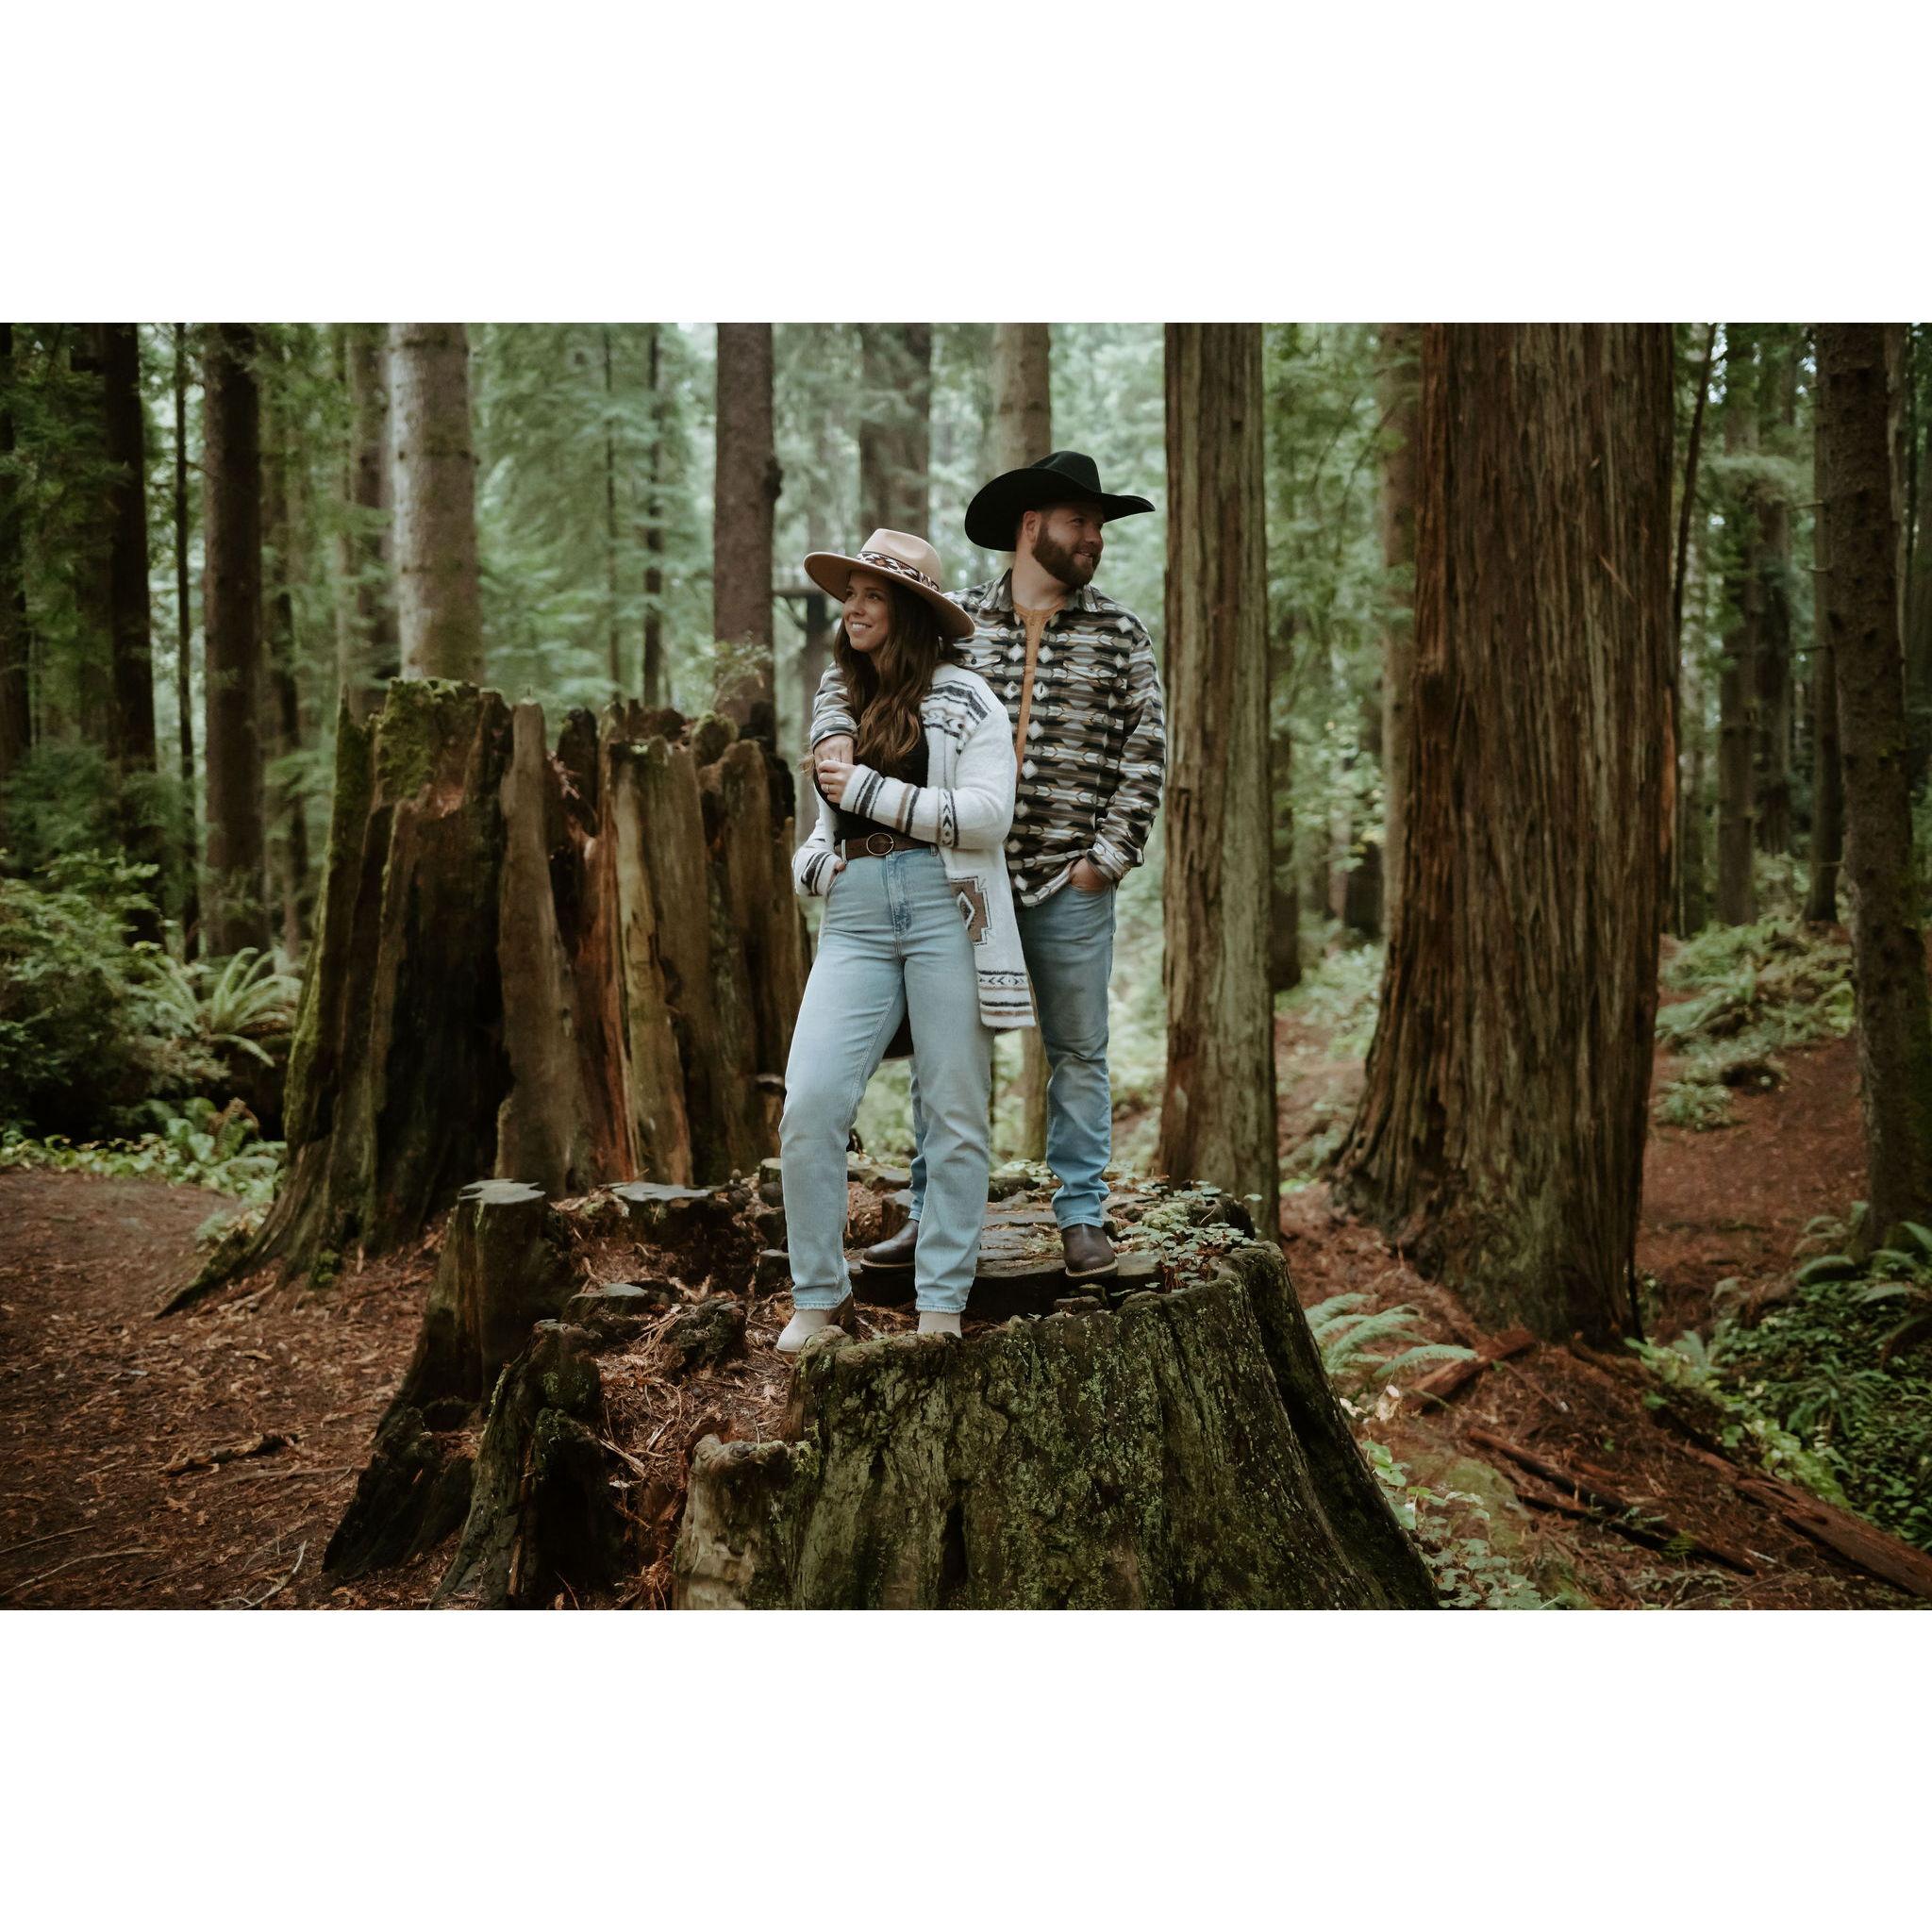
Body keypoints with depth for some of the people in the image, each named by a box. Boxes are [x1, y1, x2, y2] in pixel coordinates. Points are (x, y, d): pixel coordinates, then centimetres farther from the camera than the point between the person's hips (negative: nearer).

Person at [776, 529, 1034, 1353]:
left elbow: (986, 817, -9)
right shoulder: (839, 701, 20)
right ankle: (818, 1295, 3)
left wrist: (867, 790, -8)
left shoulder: (965, 699, 3)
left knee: (954, 1113, 0)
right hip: (854, 915, 4)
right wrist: (813, 859, 15)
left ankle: (942, 1304, 10)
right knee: (809, 1103, -10)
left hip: (946, 907, -4)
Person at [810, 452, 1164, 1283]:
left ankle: (1081, 1218, 15)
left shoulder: (1121, 636, 6)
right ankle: (930, 1215, 16)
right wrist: (835, 730, -12)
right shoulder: (951, 620, 7)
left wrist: (1110, 855, -7)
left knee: (1078, 1052, 5)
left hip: (1069, 882, 0)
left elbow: (1144, 752, 2)